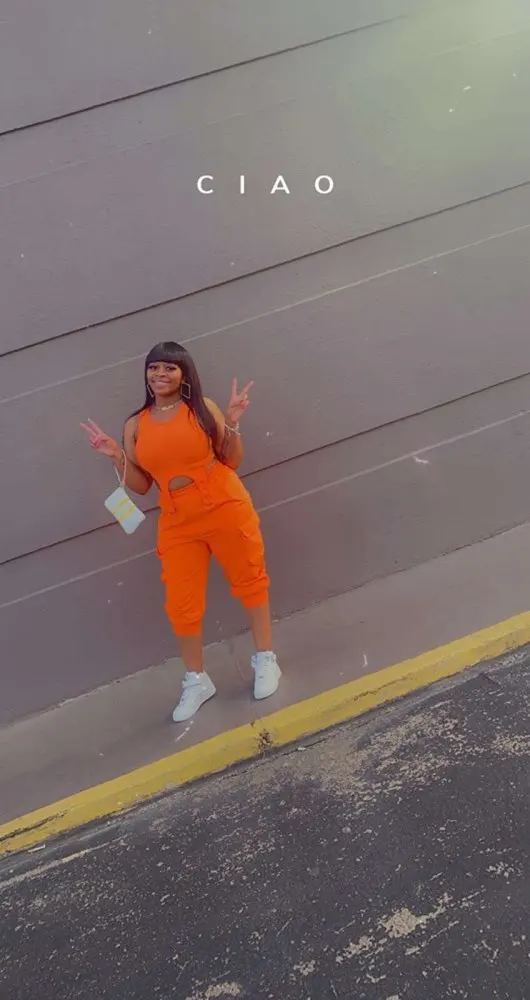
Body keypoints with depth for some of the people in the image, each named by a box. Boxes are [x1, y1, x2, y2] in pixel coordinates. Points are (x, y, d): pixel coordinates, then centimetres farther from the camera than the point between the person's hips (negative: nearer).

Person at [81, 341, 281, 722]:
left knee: (250, 581, 10)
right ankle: (197, 680, 23)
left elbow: (233, 461, 0)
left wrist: (232, 424, -13)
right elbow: (141, 485, 6)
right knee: (181, 604, 5)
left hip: (226, 509, -2)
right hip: (177, 524, 2)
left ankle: (265, 659, 28)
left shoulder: (202, 408, -1)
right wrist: (115, 456, -6)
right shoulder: (135, 426, 5)